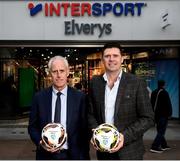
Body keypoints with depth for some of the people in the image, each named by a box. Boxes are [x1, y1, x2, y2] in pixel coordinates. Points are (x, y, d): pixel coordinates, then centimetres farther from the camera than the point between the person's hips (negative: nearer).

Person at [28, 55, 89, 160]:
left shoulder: (80, 97, -6)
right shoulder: (39, 97, -2)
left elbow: (84, 130, -3)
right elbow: (32, 127, 3)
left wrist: (84, 156, -5)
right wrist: (40, 142, -13)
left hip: (72, 154, 0)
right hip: (46, 154, 1)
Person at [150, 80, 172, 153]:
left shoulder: (153, 93, 11)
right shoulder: (164, 93, -13)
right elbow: (168, 104, -13)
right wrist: (169, 113, -4)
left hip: (156, 114, 8)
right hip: (163, 115, -8)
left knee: (160, 130, 18)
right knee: (161, 131, -6)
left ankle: (164, 145, 27)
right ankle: (154, 147, -11)